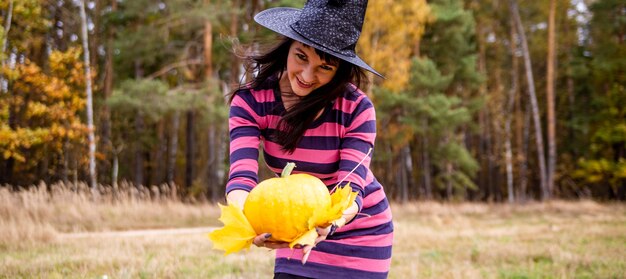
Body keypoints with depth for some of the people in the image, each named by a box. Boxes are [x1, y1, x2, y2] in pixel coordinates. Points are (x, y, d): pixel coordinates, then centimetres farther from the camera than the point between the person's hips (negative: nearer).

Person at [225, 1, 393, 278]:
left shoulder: (357, 109, -22)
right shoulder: (250, 101, -18)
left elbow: (351, 189, -26)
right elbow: (241, 176, -28)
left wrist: (329, 225, -49)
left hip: (358, 232, -1)